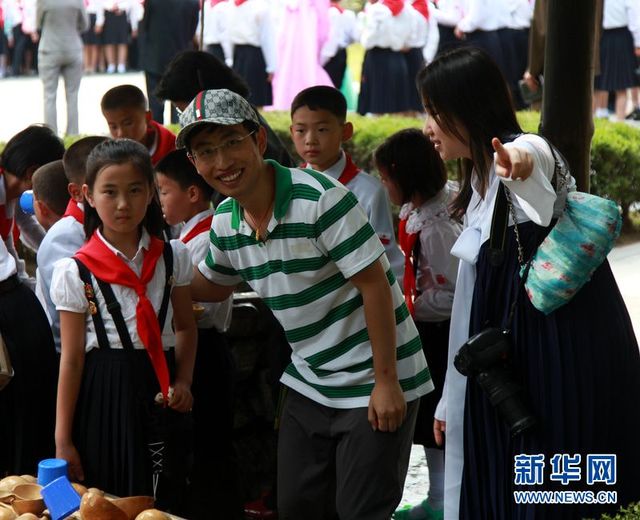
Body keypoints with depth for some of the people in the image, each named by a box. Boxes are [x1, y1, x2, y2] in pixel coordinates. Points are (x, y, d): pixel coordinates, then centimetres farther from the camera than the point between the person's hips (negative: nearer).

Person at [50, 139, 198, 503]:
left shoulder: (173, 257, 3)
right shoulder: (75, 272, -7)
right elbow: (71, 358, -5)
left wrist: (183, 382, -4)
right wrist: (63, 440, -5)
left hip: (160, 393, 3)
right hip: (105, 397, -3)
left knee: (165, 506, 8)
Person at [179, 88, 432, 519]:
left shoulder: (320, 198, -23)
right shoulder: (225, 222, -1)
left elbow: (374, 285, -20)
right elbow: (212, 286, 20)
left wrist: (386, 382, -19)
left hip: (372, 385, -7)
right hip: (308, 384, 7)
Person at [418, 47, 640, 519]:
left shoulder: (529, 148, -11)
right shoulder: (478, 186, 15)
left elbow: (530, 158, -40)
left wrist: (516, 163, -64)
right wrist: (452, 399, 21)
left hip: (568, 352, -9)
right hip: (512, 362, 9)